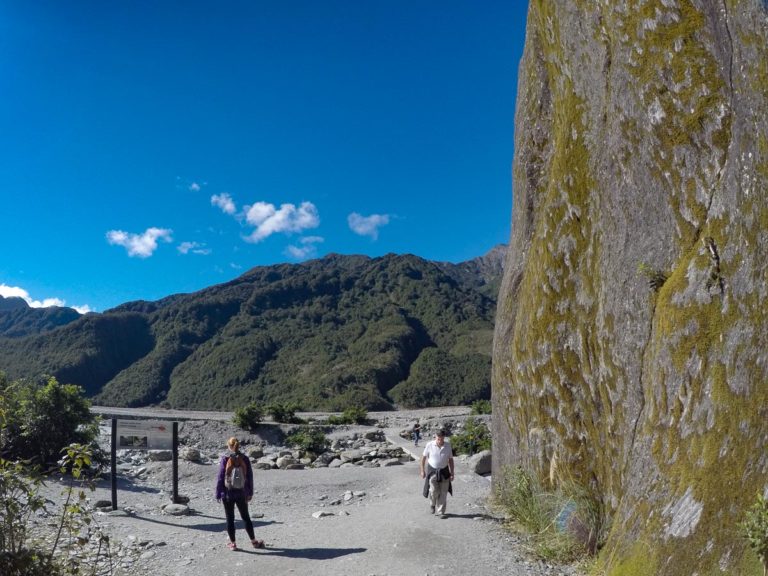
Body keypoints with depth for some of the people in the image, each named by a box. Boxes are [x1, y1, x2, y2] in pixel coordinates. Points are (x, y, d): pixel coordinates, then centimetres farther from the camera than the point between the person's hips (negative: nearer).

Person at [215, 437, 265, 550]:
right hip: (241, 493, 3)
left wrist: (218, 493, -1)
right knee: (246, 517, 14)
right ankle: (254, 541, 20)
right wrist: (250, 493, 11)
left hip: (228, 494, -3)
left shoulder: (225, 459, -10)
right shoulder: (245, 459, -2)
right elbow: (250, 477, 2)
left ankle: (233, 543, 14)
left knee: (230, 519, 9)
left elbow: (220, 477, -9)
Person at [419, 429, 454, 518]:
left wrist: (452, 474, 2)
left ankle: (440, 512, 15)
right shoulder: (429, 445, -12)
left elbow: (450, 460, 3)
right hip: (432, 470, -2)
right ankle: (432, 504, 22)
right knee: (434, 491, -10)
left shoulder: (448, 446, -6)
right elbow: (423, 458, -2)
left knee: (443, 493, 2)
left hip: (444, 471, 2)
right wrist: (422, 470, -3)